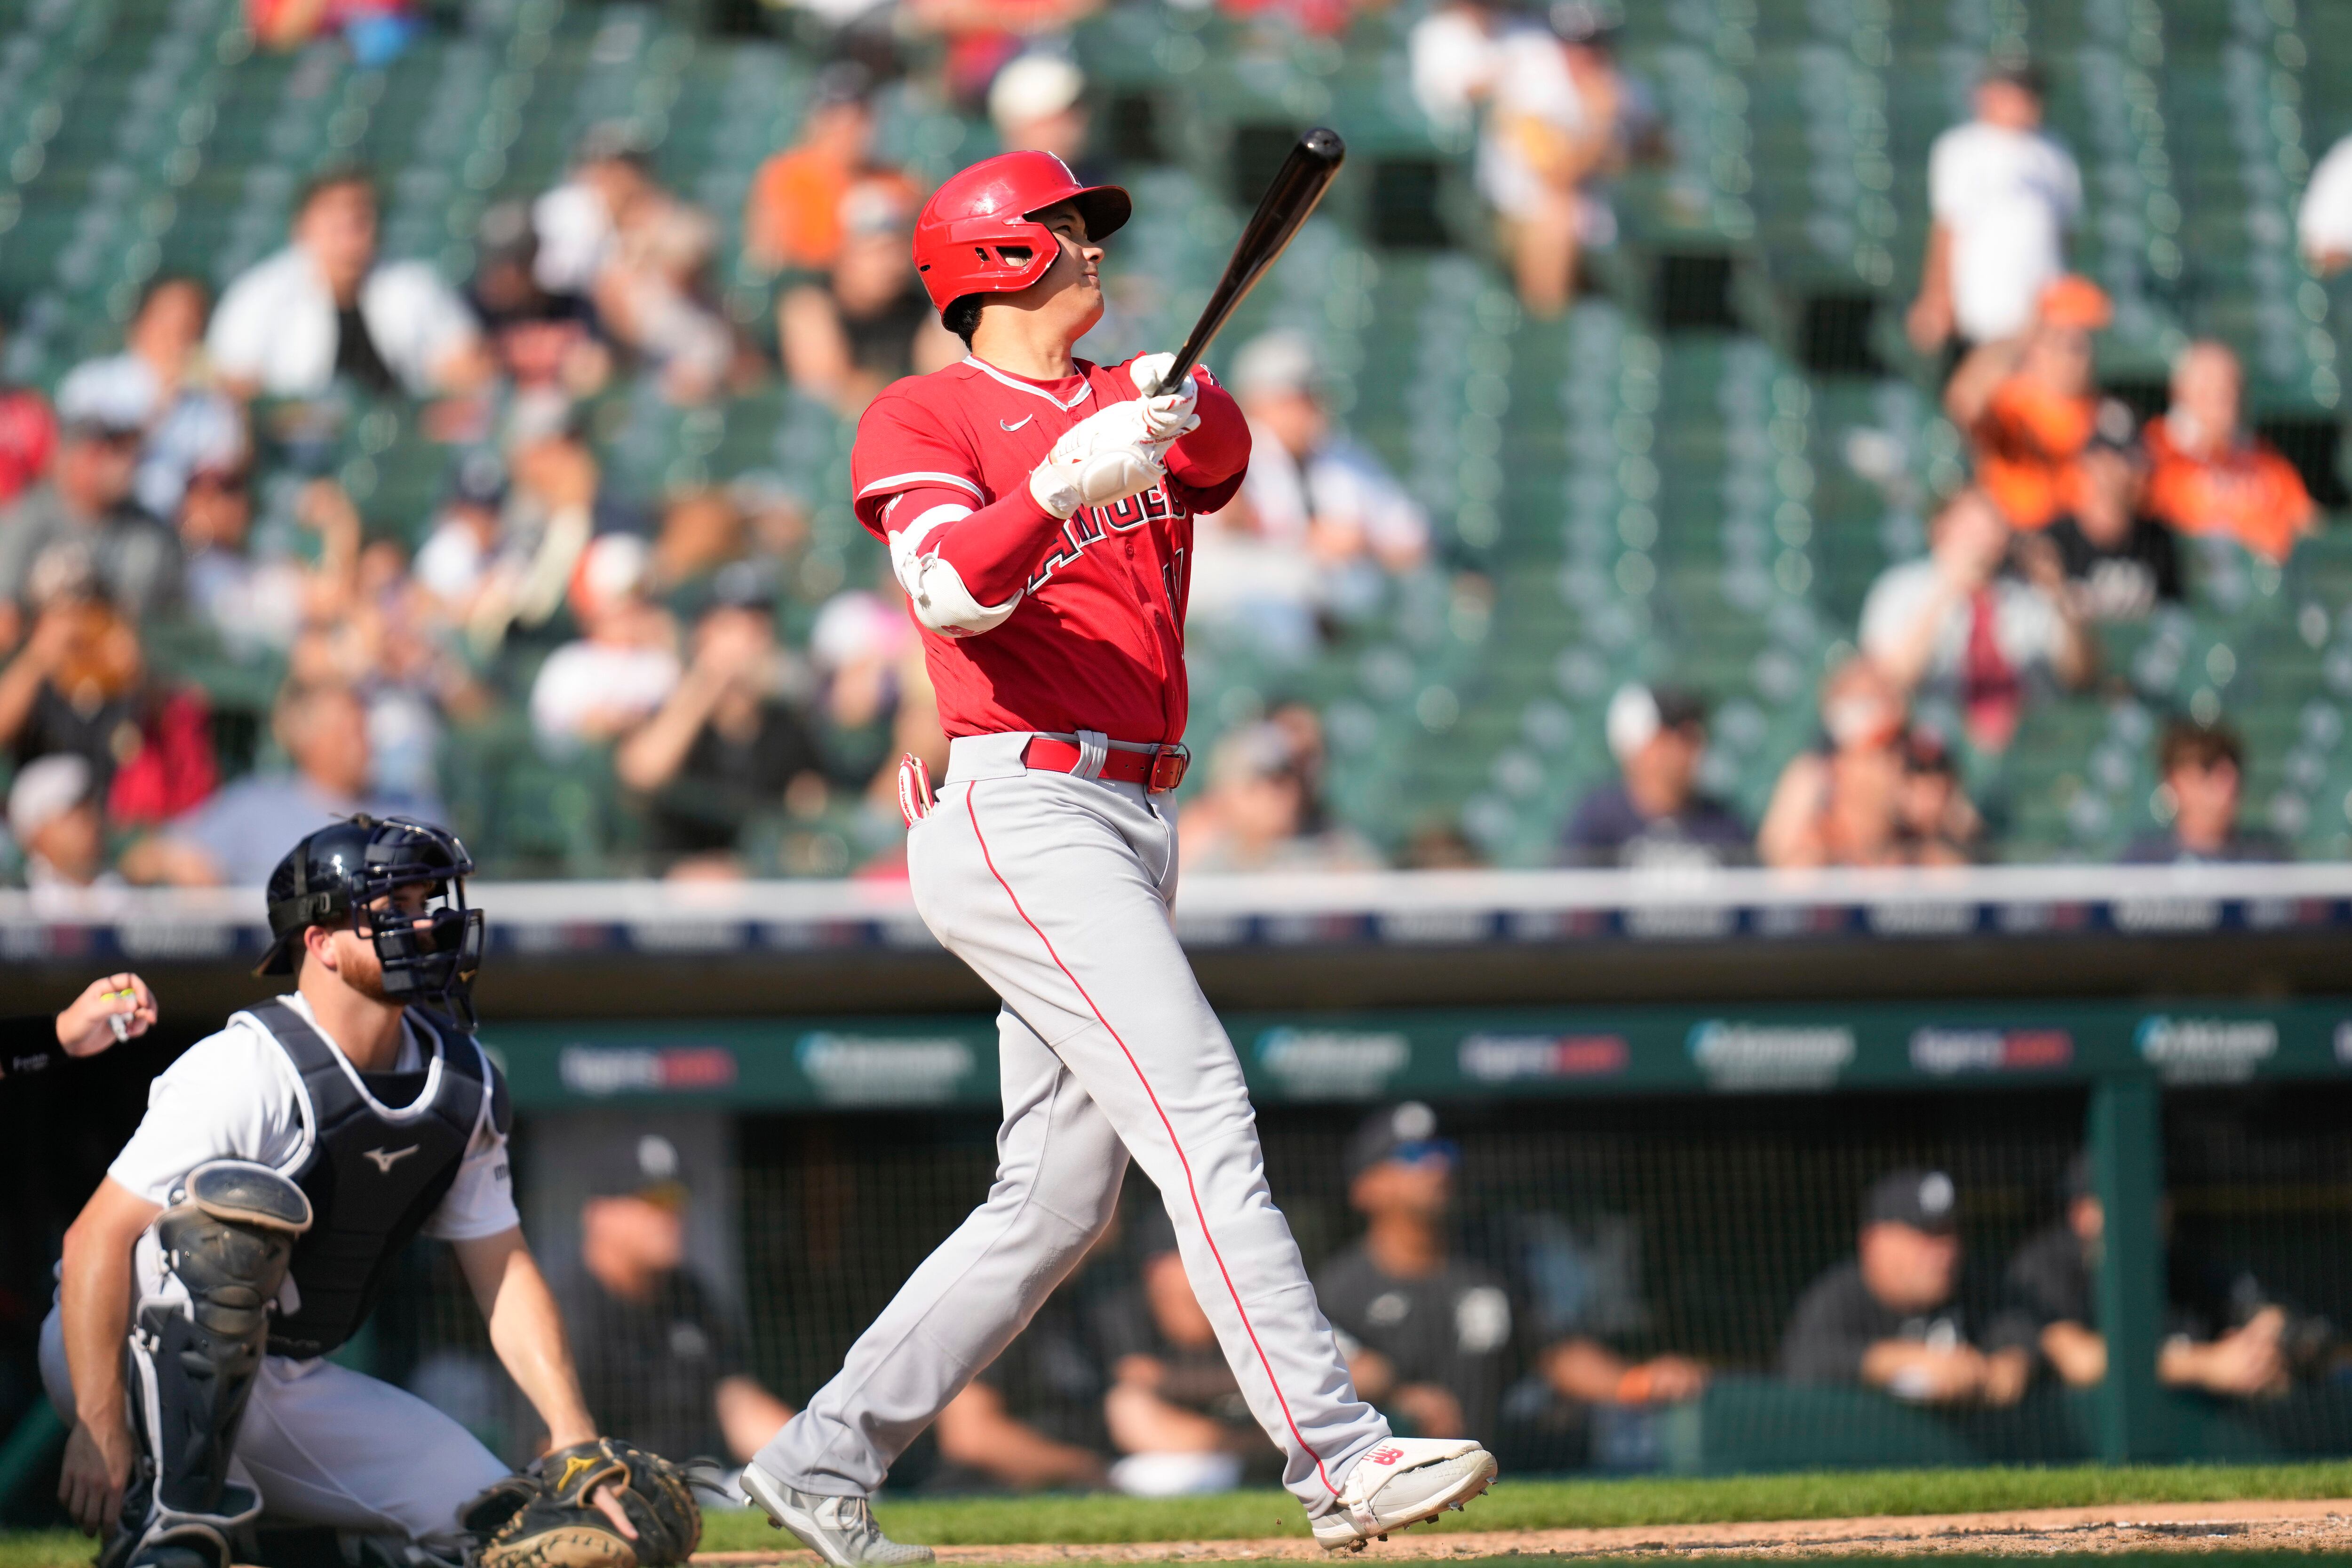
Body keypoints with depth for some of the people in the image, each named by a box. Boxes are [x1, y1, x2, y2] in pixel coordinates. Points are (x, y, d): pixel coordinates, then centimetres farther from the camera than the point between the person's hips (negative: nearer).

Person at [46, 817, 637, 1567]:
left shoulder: (464, 1084, 0)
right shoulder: (248, 1070, -23)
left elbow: (504, 1275, 5)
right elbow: (99, 1239, -26)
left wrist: (576, 1442, -8)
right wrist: (100, 1431, -32)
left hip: (286, 1388, 6)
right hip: (136, 1357, -6)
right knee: (245, 1201, -36)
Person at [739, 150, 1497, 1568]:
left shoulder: (1140, 403, 18)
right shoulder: (925, 419, -1)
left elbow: (1226, 453, -5)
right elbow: (954, 592, -19)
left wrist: (1180, 410, -27)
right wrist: (1065, 483, -35)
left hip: (1133, 830, 8)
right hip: (1019, 811, -8)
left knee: (1060, 1197, 8)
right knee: (1203, 1117, -18)